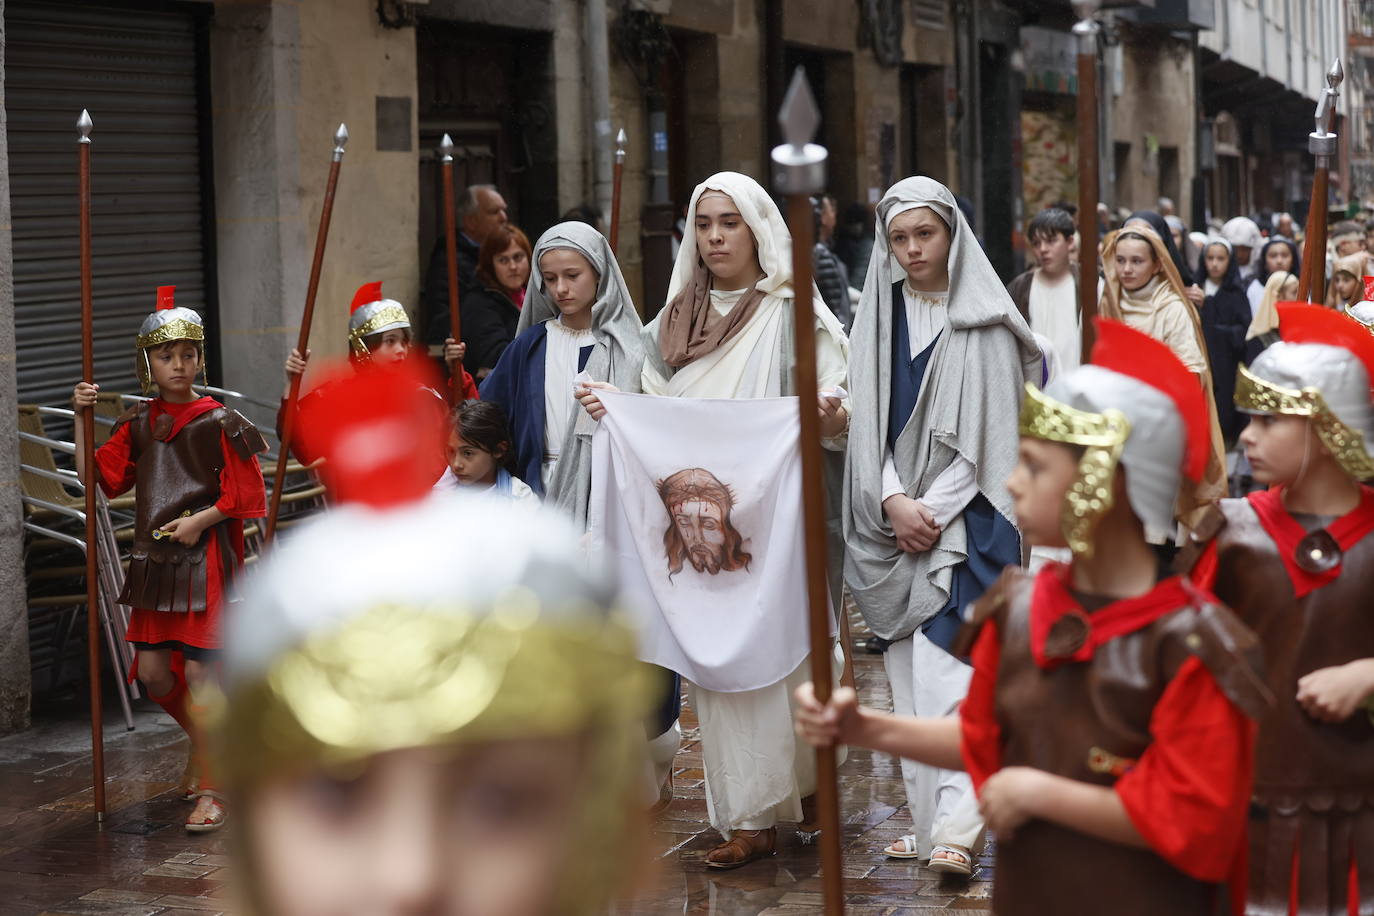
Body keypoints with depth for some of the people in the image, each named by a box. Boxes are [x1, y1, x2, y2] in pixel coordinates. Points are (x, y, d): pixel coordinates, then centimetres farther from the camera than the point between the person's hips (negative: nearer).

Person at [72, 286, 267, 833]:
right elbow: (96, 476, 6)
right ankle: (208, 741, 35)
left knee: (199, 671, -7)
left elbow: (245, 496, -6)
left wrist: (200, 520, -16)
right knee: (152, 671, 8)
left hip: (207, 560, -6)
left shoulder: (218, 423, -7)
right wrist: (82, 418, -2)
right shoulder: (138, 425, 8)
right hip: (154, 560, 6)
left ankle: (209, 791, 1)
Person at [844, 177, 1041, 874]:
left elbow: (991, 434, -5)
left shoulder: (984, 321, -2)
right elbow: (869, 420, 6)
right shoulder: (880, 317, 10)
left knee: (947, 671, -15)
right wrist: (893, 502, -8)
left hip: (965, 516, -5)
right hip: (895, 520, 5)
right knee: (908, 673, 5)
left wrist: (934, 510, -11)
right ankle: (925, 816, 12)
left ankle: (956, 829, -18)